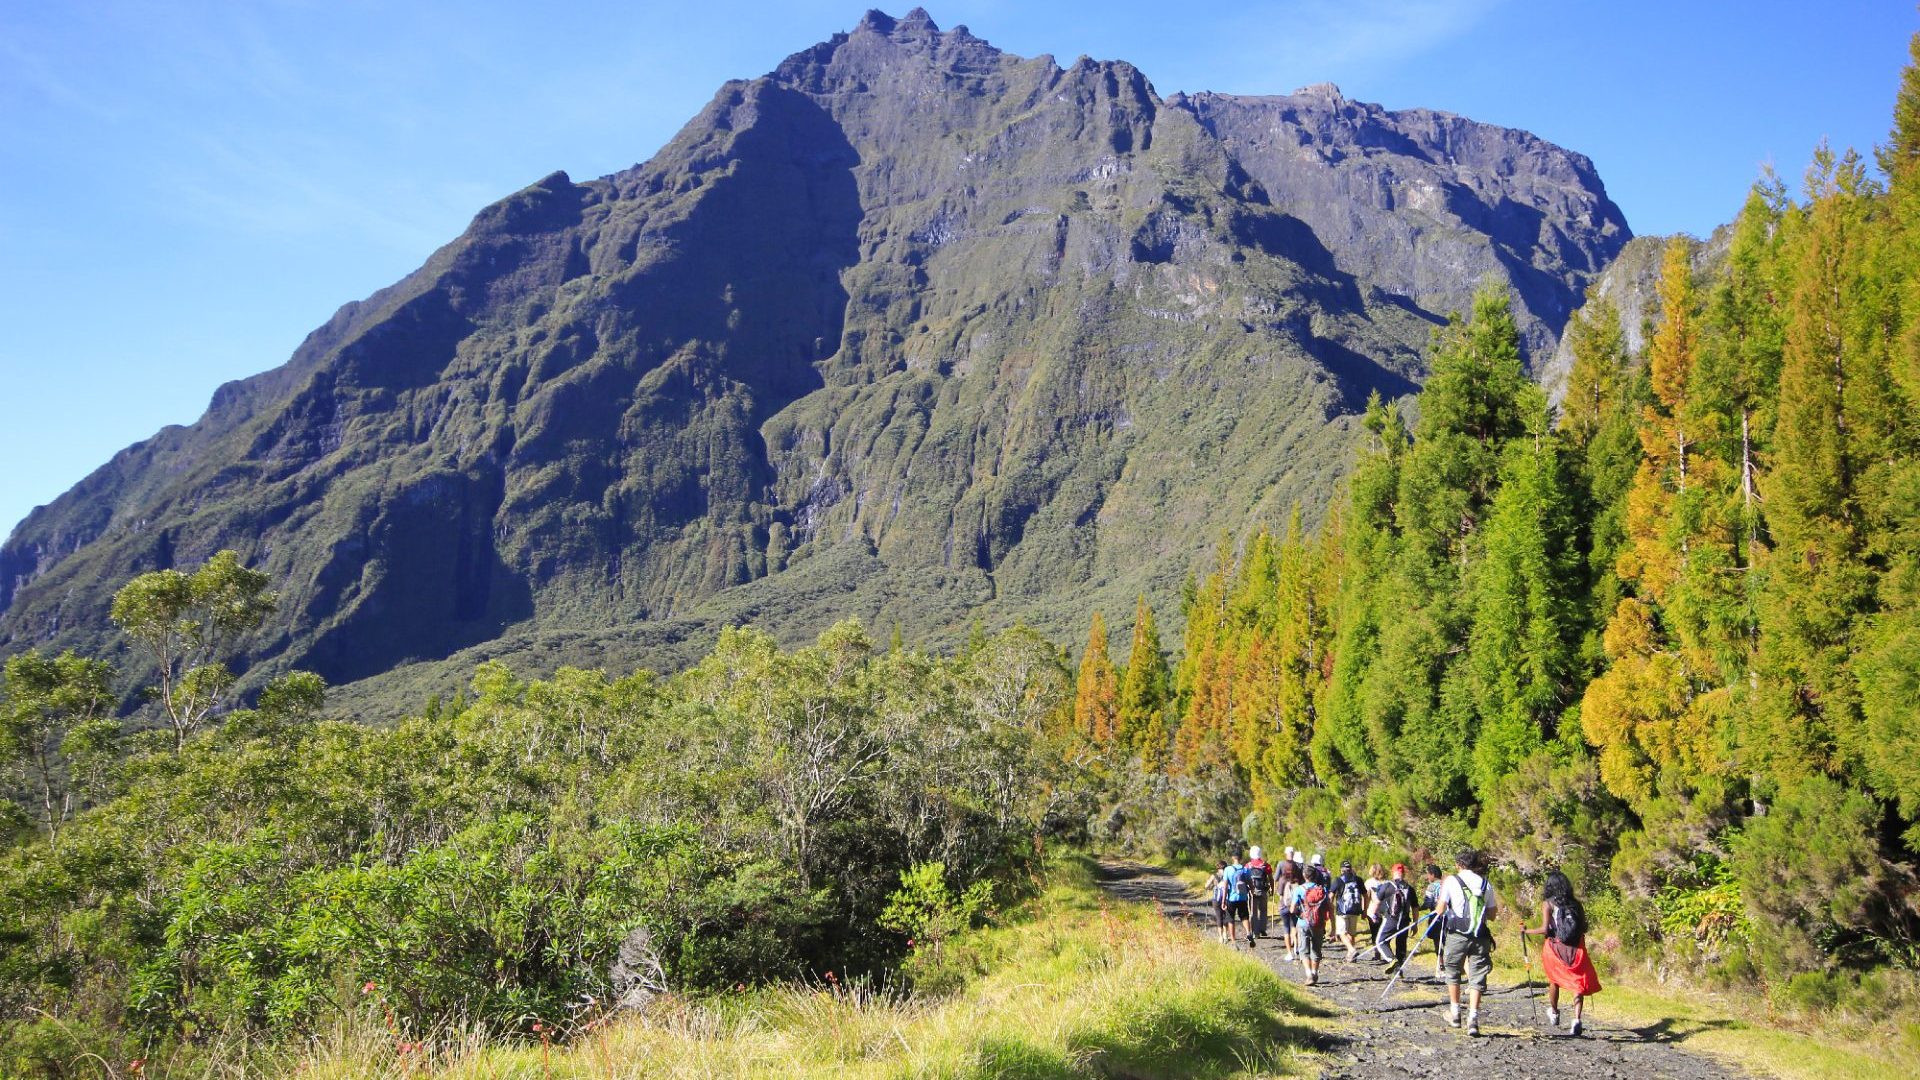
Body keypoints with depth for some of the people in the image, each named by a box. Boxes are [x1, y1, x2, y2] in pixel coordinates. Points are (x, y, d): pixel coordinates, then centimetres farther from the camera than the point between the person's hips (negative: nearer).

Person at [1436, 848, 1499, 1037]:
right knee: (1477, 978, 3)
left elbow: (1441, 910, -2)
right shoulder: (1486, 884, 6)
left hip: (1456, 936, -2)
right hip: (1480, 937, 2)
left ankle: (1455, 1013, 26)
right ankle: (1473, 1019, -7)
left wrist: (1442, 891, 15)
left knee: (1453, 973, 18)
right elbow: (1492, 914, 10)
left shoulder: (1451, 881, -2)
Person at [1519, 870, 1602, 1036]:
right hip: (1576, 949, 2)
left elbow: (1545, 929, -11)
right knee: (1578, 984, 2)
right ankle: (1576, 1020, -15)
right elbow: (1584, 928, 5)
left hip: (1555, 946, -2)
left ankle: (1554, 1013, 35)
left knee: (1554, 980, 20)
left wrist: (1527, 930, 3)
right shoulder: (1575, 904, 8)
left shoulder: (1548, 904, -3)